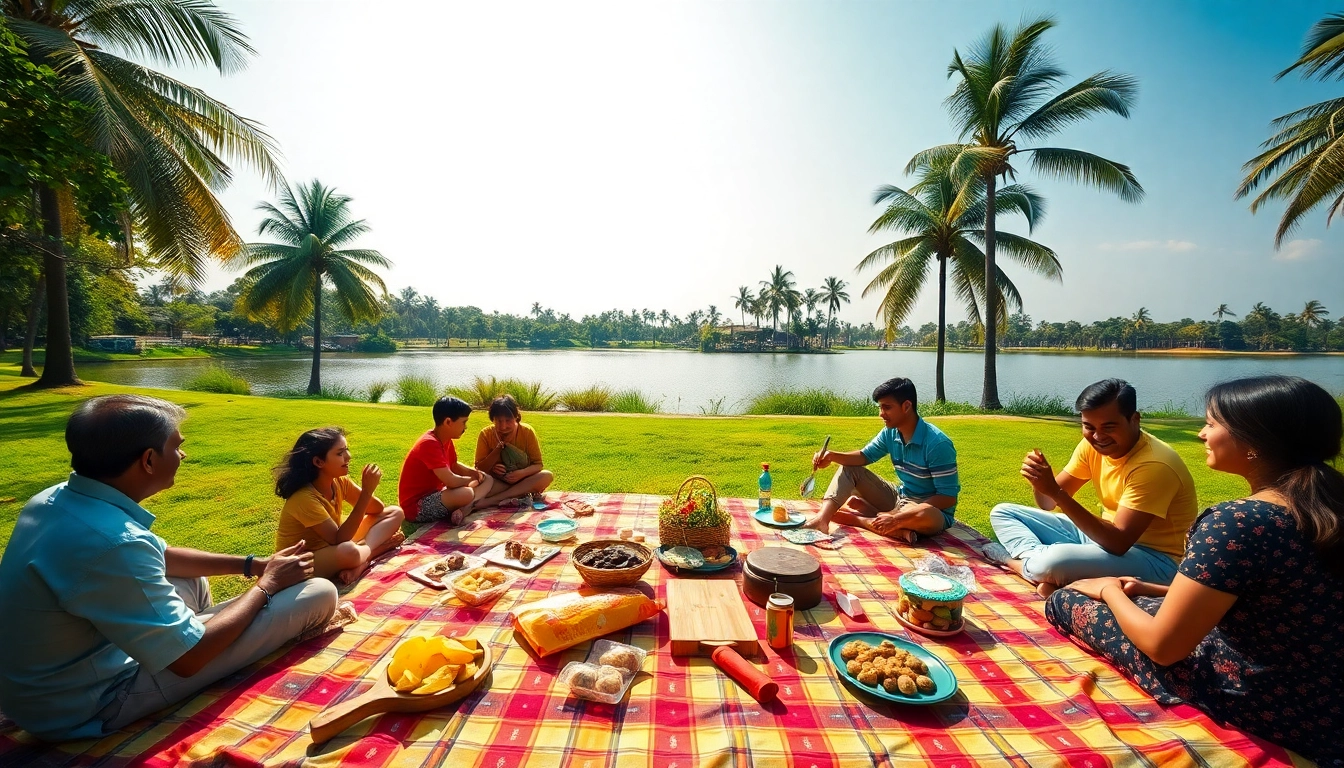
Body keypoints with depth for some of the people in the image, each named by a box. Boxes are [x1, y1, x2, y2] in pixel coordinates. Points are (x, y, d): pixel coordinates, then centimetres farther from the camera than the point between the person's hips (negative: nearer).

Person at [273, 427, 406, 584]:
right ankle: (380, 547, -9)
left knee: (395, 513, -4)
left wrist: (369, 490, -24)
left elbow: (377, 510, 0)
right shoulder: (304, 497, -28)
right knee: (349, 551, -42)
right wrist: (367, 492, -35)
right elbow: (339, 540, -32)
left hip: (331, 547, 8)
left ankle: (359, 565, -21)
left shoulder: (340, 482, -7)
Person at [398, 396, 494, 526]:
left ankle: (465, 509, -18)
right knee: (466, 493, -37)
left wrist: (474, 473, -1)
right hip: (417, 506, -10)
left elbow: (454, 466, 21)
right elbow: (451, 481, -31)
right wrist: (471, 480, -9)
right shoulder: (429, 444, -25)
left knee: (488, 480, 5)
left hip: (435, 494, 10)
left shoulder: (446, 440, 4)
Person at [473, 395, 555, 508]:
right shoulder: (485, 434, -10)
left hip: (522, 480, 2)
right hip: (496, 483, -1)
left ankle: (490, 501, -32)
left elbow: (538, 464, -8)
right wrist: (497, 449, -24)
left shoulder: (527, 432, -11)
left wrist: (522, 473, -30)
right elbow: (480, 468, -8)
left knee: (547, 476, -30)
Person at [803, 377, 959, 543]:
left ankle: (856, 519, -23)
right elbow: (865, 456, 4)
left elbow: (948, 498, -24)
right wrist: (832, 456, -18)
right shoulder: (890, 433, -4)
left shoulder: (937, 443, -24)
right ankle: (823, 518, -25)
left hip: (931, 507, -6)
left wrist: (897, 518, -30)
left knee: (926, 515, -42)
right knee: (849, 469, -2)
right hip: (900, 498, 7)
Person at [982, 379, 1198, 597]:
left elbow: (1118, 543, -31)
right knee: (1002, 513, 4)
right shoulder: (1092, 444, -4)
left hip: (1153, 559, -8)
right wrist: (1039, 482, -26)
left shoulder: (1154, 464, -25)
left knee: (1056, 561, -38)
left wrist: (1056, 491, -37)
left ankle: (1018, 563, -5)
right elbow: (1048, 504, -2)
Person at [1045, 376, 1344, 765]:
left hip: (1258, 708, -8)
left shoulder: (1236, 523, -28)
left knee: (1066, 603, 1)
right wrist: (1152, 590, 10)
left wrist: (1110, 591, -3)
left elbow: (1162, 645, -21)